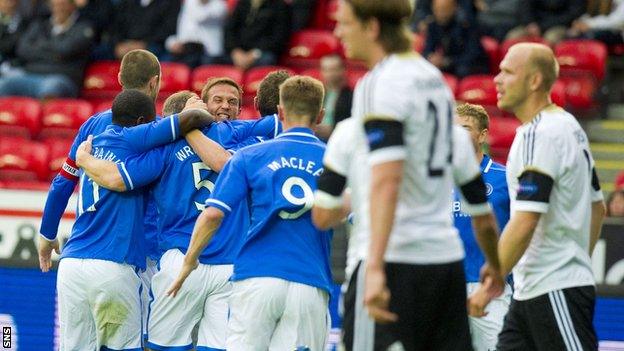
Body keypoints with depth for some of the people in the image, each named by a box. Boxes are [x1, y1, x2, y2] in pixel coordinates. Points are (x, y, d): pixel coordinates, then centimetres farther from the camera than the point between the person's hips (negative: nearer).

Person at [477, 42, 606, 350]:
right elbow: (597, 208, 22)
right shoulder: (568, 126, 15)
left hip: (555, 291, -10)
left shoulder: (538, 136, -17)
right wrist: (578, 261, 25)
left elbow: (524, 224, -23)